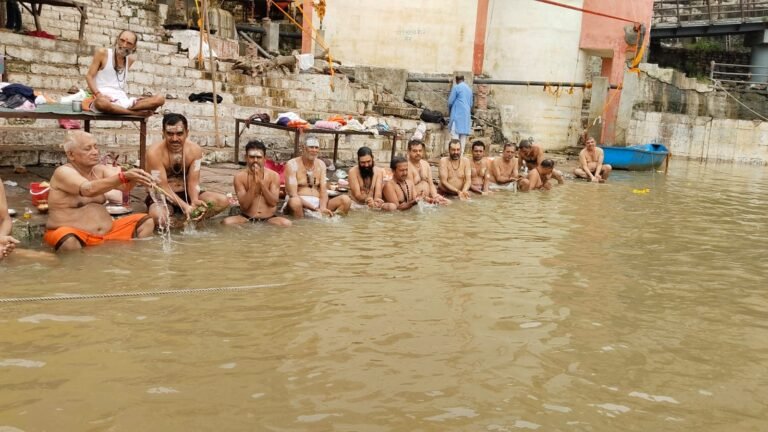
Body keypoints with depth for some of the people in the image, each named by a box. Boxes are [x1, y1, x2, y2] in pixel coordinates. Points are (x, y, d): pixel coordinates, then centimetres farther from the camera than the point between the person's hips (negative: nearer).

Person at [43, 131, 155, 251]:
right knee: (70, 242, -40)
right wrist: (124, 176, -40)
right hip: (76, 235, -6)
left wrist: (133, 178, -30)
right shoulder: (63, 172, -12)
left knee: (146, 221, -1)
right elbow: (89, 189, -31)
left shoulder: (99, 169, 9)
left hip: (107, 233, 7)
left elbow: (124, 186, -6)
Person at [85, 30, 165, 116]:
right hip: (104, 98, -4)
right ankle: (136, 113, -26)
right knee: (101, 102, -45)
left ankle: (126, 109, -29)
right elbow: (89, 76, 1)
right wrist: (98, 94, -16)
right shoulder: (103, 53, 5)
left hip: (123, 99, 4)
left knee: (159, 99, -15)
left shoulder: (130, 60, 18)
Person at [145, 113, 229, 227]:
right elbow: (163, 187, -23)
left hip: (186, 194, 4)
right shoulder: (154, 152, -22)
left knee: (223, 201, -17)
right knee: (158, 217, -39)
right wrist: (185, 206, -37)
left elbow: (193, 182, -10)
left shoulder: (195, 150, -9)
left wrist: (194, 202, -33)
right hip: (162, 196, -4)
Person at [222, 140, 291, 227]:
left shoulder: (273, 175, 0)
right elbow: (244, 205, -11)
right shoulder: (239, 176, -3)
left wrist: (261, 182, -17)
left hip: (269, 219, 1)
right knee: (226, 222, -30)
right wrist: (254, 183, -20)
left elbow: (273, 202, -9)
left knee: (286, 223, -30)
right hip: (246, 218, -1)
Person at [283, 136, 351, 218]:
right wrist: (314, 208, -27)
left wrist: (323, 208, -20)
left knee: (345, 199, -17)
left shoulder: (321, 164, 11)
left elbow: (323, 190, 2)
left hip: (317, 202, 5)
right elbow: (292, 194, -16)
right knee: (295, 201, -42)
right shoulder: (292, 164, -6)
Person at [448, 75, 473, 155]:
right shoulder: (469, 89, 14)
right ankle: (461, 153, 4)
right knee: (463, 134, 6)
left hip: (457, 114, -6)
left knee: (455, 133, -8)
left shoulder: (456, 87, -4)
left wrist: (450, 109, 16)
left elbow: (450, 101, -3)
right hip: (467, 115, 6)